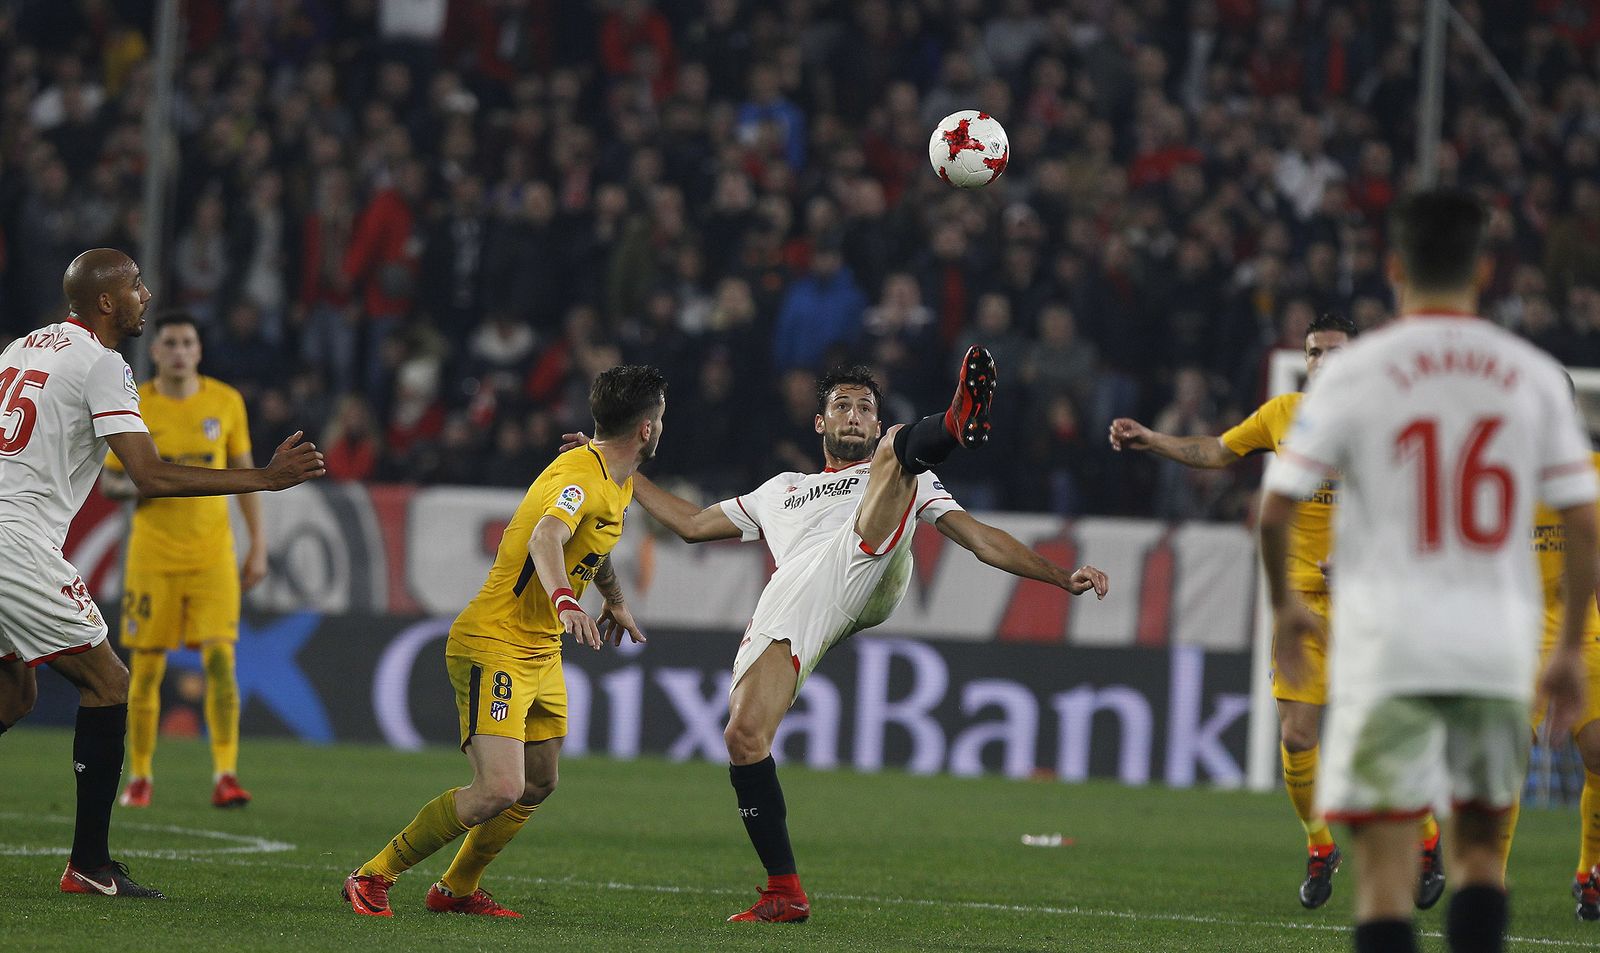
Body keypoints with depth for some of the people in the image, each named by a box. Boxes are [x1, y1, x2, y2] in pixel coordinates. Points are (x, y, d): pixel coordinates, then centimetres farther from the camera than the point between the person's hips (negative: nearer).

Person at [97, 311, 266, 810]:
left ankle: (225, 775, -16)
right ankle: (139, 777, 16)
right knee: (146, 669, 2)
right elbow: (108, 480, 7)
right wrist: (138, 486, -17)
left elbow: (244, 472, 11)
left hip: (212, 555, 0)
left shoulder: (226, 402, 3)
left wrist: (258, 543, 6)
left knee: (220, 660, -13)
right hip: (152, 556, 0)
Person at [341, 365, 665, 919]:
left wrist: (615, 599, 43)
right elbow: (546, 537, -43)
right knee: (499, 791, -19)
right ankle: (373, 878, -6)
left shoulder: (619, 481, 9)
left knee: (538, 786, 15)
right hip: (494, 647, -10)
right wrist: (564, 601, -60)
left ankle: (457, 889, 33)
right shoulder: (577, 478, -22)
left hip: (542, 654, 10)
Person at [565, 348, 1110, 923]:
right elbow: (691, 523, 46)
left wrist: (1062, 577, 11)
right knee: (743, 737, -18)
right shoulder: (782, 491, 41)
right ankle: (785, 893, -7)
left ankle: (959, 425, -56)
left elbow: (981, 539, 23)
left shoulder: (909, 482, 32)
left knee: (900, 446, -18)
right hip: (786, 609, 2)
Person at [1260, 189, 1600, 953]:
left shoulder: (1353, 373, -2)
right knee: (1480, 847, 17)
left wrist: (1284, 606, 14)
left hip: (1386, 641, -2)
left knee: (1386, 862, -3)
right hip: (1498, 647, 2)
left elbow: (1275, 509, -3)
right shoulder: (1533, 376, 4)